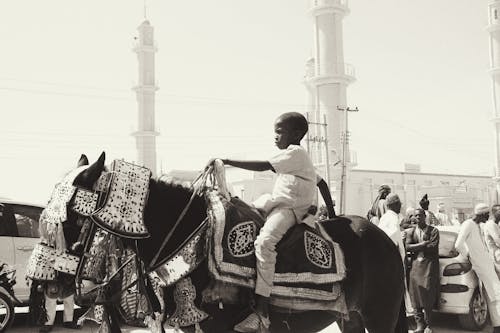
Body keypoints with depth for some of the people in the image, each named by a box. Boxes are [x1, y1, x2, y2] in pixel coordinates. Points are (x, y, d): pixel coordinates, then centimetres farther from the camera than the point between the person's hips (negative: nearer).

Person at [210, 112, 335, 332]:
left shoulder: (294, 153, -9)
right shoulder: (299, 156, 22)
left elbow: (263, 166, -20)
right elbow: (321, 183, 26)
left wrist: (227, 161, -21)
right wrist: (330, 211, 31)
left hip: (291, 208, -12)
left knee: (264, 241, -33)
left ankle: (261, 313, -39)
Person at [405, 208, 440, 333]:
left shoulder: (433, 230, 5)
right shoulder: (411, 232, 14)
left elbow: (433, 247, -8)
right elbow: (408, 247, 0)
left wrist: (416, 247, -5)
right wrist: (424, 244, -8)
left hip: (429, 264, -3)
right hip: (415, 265, 3)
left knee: (427, 293, -9)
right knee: (415, 294, -2)